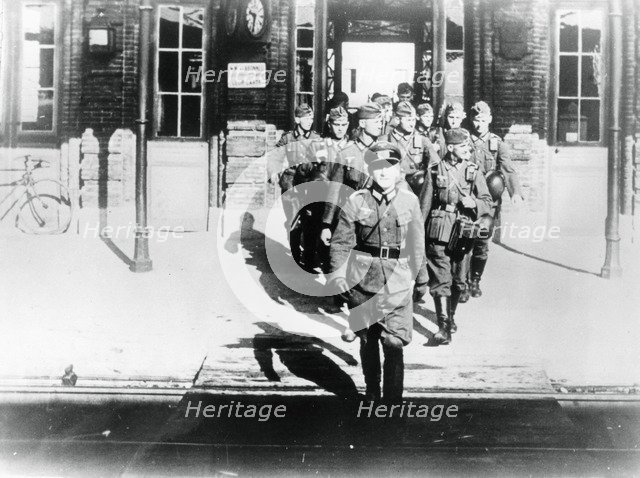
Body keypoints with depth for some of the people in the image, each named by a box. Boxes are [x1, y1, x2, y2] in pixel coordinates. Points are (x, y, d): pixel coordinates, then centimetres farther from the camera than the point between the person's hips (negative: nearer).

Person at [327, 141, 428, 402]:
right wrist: (336, 273, -16)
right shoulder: (356, 201, -2)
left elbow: (417, 244, 10)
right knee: (367, 340, 14)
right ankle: (371, 393, 33)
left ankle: (393, 402, 2)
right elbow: (341, 241, -3)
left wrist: (421, 280, 16)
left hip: (397, 283, 0)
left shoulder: (409, 201, 2)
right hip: (362, 281, 1)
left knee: (394, 344, -8)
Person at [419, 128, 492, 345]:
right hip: (439, 232, -3)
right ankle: (443, 327, -7)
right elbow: (424, 205, 4)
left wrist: (473, 203, -15)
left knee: (459, 280, 12)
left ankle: (450, 316, 34)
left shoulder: (473, 172, 6)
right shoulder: (435, 171, 1)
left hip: (464, 232, 3)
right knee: (441, 280, -8)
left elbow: (487, 202, 6)